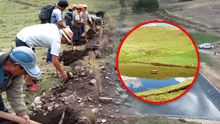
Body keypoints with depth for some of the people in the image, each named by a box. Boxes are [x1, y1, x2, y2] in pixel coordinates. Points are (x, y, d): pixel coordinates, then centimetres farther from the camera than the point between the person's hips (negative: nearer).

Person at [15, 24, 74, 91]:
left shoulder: (54, 27, 5)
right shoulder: (56, 41, -17)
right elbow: (54, 61, -15)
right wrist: (62, 72, -3)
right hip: (24, 42, -10)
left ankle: (28, 78, 43)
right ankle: (29, 85, 19)